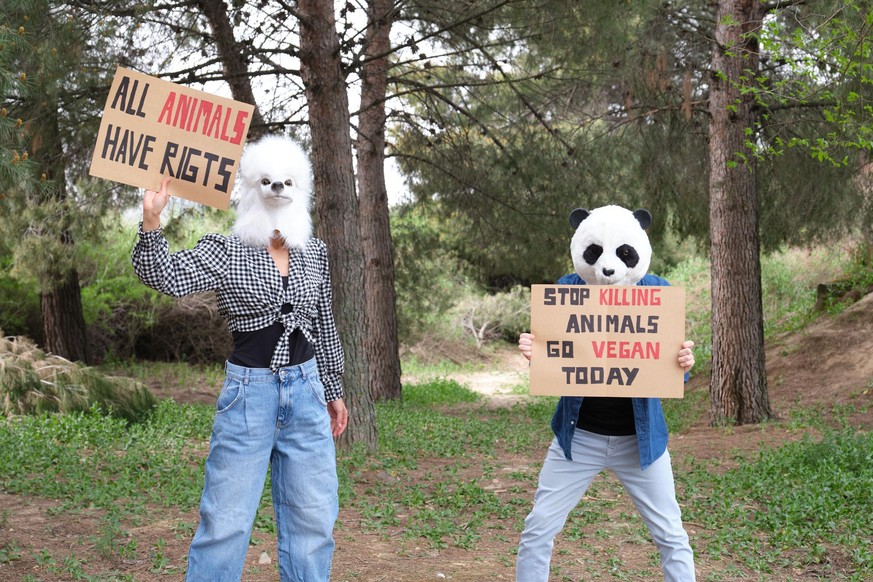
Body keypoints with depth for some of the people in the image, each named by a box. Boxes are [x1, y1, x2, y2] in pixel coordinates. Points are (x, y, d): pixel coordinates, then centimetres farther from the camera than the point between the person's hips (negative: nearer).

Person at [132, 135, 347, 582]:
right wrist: (151, 221, -34)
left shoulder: (314, 254, 8)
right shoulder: (223, 251, -4)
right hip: (249, 393, -4)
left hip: (306, 391, 4)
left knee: (313, 518, 10)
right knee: (226, 517, -1)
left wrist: (333, 391, 20)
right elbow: (166, 277, -19)